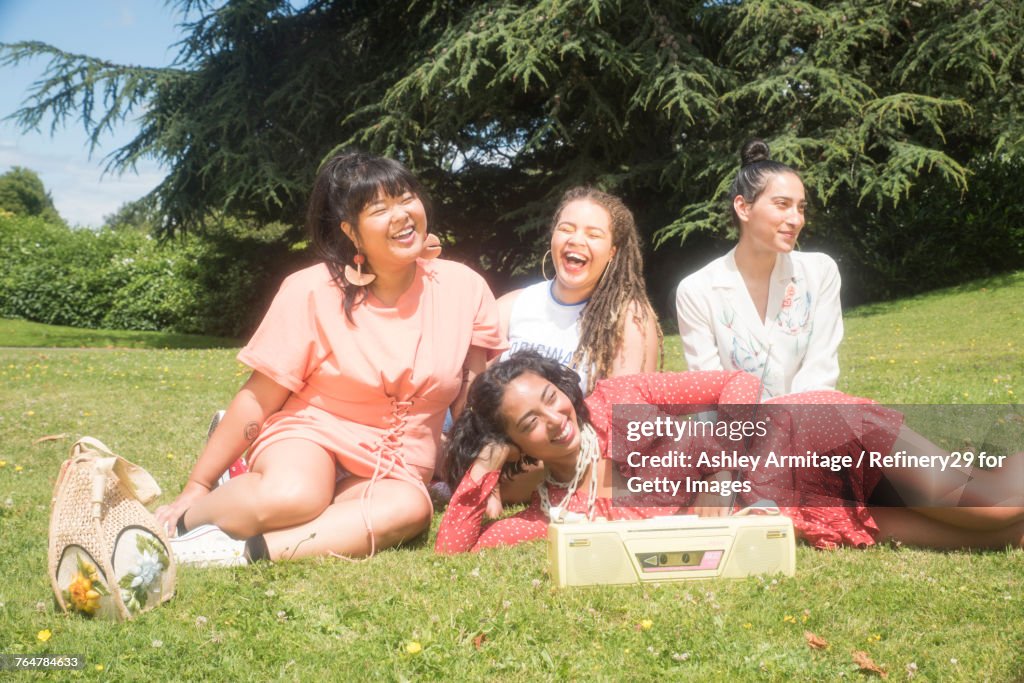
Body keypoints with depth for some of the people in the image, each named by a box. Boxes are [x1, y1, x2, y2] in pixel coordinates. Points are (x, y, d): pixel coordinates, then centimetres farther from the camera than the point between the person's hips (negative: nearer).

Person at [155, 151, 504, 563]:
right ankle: (187, 519, -9)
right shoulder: (311, 293, -10)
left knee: (410, 507, -35)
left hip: (391, 470, 3)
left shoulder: (464, 289, -4)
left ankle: (246, 551, -31)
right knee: (291, 497, -38)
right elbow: (258, 399, -5)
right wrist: (195, 489, -4)